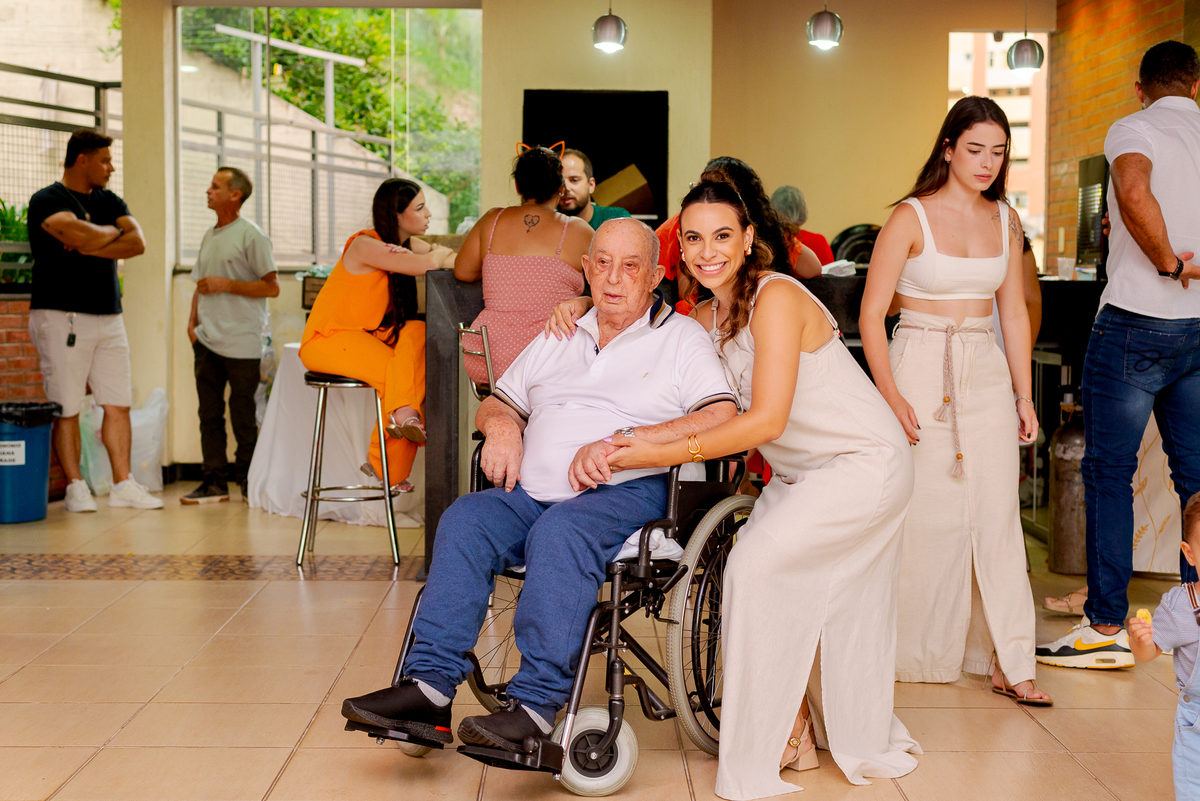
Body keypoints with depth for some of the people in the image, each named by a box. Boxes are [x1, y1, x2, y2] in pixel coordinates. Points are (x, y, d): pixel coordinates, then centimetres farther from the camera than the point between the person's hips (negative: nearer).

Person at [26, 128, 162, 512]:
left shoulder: (109, 201, 16)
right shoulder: (46, 200, -3)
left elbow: (138, 242, 1)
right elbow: (79, 234, -22)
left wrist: (88, 246, -10)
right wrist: (111, 232, -2)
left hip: (109, 317, 6)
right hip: (63, 317, -6)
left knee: (118, 405, 3)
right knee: (67, 409, -2)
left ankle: (123, 484, 7)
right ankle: (75, 487, 5)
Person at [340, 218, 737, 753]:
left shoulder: (682, 337, 8)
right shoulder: (558, 338, 26)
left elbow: (722, 419, -9)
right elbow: (495, 405, 30)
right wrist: (502, 425, 4)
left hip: (627, 493, -5)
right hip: (533, 491, 5)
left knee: (560, 533, -35)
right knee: (465, 519, -23)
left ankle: (536, 704, -38)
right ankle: (430, 685, -28)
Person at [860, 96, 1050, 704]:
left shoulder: (1005, 220, 10)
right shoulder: (911, 219, -6)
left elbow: (1014, 313, 16)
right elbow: (871, 317, -7)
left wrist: (1024, 395, 11)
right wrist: (891, 396, -16)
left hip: (987, 374, 4)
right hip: (922, 371, -4)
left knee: (997, 514, 1)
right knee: (923, 514, -1)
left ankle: (1010, 664, 6)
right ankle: (915, 653, 15)